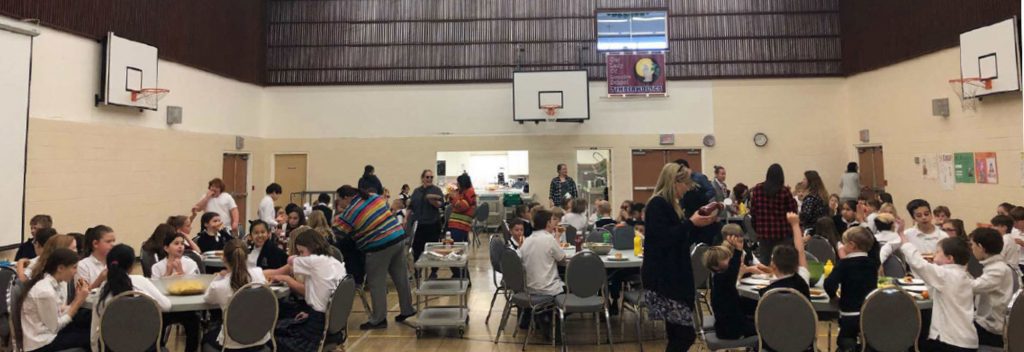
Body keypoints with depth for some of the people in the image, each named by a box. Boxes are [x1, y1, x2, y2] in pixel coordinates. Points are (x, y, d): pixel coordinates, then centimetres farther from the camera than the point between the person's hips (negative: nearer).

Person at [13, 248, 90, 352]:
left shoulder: (53, 283, 0)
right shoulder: (46, 291, -25)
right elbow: (55, 327, -17)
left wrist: (77, 299, -6)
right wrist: (78, 301, -16)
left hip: (47, 332, 8)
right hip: (40, 344, -8)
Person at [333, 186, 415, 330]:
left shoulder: (348, 214, -10)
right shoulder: (375, 197, 6)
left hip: (379, 247, -7)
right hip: (398, 237, 7)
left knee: (376, 284, 6)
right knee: (401, 277, 17)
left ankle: (378, 319, 14)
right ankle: (407, 309, 29)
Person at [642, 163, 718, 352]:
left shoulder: (671, 205, 17)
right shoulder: (657, 205, -12)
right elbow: (663, 238, -23)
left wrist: (701, 223, 12)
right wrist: (691, 223, -18)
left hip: (673, 276, 10)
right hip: (662, 279, -10)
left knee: (678, 334, 10)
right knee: (685, 334, -11)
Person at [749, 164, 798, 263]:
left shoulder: (757, 189, -1)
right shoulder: (784, 191, -9)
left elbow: (752, 211, 3)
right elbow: (793, 211, -4)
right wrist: (794, 201, 14)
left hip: (763, 231, 2)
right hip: (782, 232, -2)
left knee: (763, 262, 9)